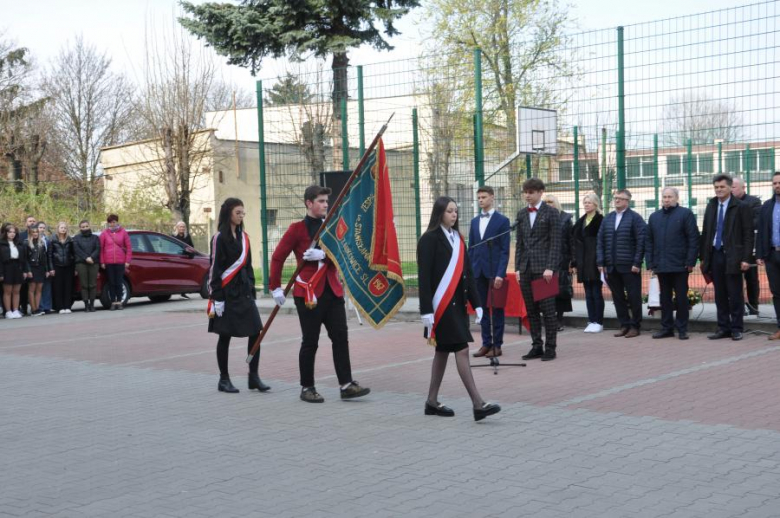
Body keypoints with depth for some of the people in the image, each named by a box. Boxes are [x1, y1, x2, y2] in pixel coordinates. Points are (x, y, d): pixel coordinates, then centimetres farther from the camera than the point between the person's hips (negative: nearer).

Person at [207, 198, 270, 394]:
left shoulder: (243, 237, 12)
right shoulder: (219, 238, -8)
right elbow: (214, 269, -10)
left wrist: (252, 291, 14)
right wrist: (217, 297, -13)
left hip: (244, 291, 6)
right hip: (227, 293, -6)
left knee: (256, 332, -2)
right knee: (225, 336, 2)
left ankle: (253, 377, 6)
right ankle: (224, 379, 12)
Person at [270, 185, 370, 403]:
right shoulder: (297, 229, -5)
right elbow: (277, 258, -3)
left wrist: (323, 255, -18)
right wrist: (276, 288, -5)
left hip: (333, 292, 5)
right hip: (308, 293, -5)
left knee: (341, 338, 2)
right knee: (310, 342, 1)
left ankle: (346, 385, 6)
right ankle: (307, 389, 13)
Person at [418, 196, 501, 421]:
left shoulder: (457, 238, 12)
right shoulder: (429, 240, -10)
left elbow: (467, 272, 13)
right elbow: (424, 277, -13)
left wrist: (476, 304, 8)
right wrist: (427, 311, -17)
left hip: (457, 303, 8)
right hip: (441, 305, -8)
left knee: (443, 351, 13)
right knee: (461, 350, -11)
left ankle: (432, 402, 22)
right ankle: (478, 404, -11)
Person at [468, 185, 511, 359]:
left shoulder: (502, 220, -2)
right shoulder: (474, 221, 14)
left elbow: (505, 250, -7)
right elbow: (471, 248, 14)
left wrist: (500, 274, -14)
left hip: (494, 271, -5)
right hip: (478, 271, 5)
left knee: (496, 308, 2)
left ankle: (497, 345, 7)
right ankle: (486, 343, 12)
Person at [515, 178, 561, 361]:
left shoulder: (551, 213, -1)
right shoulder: (521, 214, 14)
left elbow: (555, 242, -6)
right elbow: (519, 243, 15)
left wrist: (550, 267, -13)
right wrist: (518, 267, 7)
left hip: (543, 268, -5)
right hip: (526, 268, 5)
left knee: (548, 310, -3)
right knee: (531, 311, 6)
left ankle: (550, 348, 3)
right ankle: (537, 346, 13)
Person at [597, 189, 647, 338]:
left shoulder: (635, 218, -3)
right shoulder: (608, 218, 13)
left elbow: (641, 241, -8)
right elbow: (600, 241, 12)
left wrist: (637, 263, -14)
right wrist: (601, 262, 3)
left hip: (629, 266, -5)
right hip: (611, 266, 5)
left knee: (633, 297, 1)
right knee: (617, 297, 8)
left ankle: (635, 326, 11)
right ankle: (624, 325, 17)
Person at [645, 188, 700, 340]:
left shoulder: (686, 214, -1)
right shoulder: (654, 217, 14)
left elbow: (693, 239, -5)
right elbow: (649, 241, 13)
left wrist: (690, 262, -11)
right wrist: (650, 263, 5)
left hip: (679, 265, -4)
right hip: (661, 265, 4)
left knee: (681, 298, 2)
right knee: (665, 298, 8)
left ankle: (682, 329, 8)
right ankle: (666, 328, 15)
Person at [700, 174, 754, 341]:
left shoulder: (741, 207, -3)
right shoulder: (711, 206, 12)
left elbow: (748, 234, -6)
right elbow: (705, 232, 14)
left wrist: (745, 258, -13)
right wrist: (703, 257, 9)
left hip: (732, 256, -5)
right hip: (714, 255, 5)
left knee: (735, 295, 0)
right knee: (720, 295, 8)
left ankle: (736, 329, 7)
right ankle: (723, 328, 14)